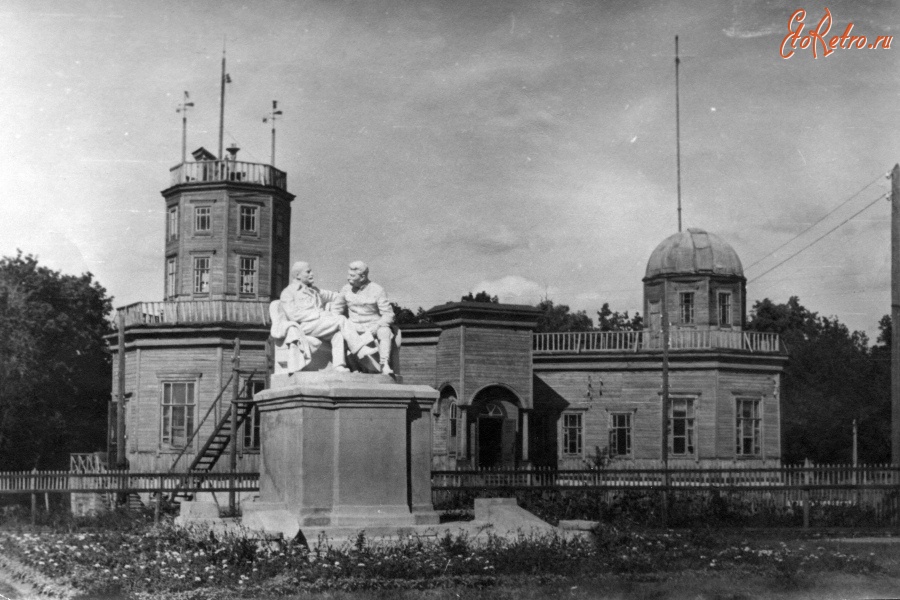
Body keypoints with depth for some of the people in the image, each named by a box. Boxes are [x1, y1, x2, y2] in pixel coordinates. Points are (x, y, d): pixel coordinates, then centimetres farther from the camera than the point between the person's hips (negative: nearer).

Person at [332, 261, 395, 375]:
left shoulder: (377, 290, -7)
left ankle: (385, 365, -45)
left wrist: (376, 327, -24)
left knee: (384, 332, -36)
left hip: (374, 325, -3)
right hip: (354, 326, 3)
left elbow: (389, 315, -8)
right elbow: (335, 310, 14)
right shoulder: (346, 289, 5)